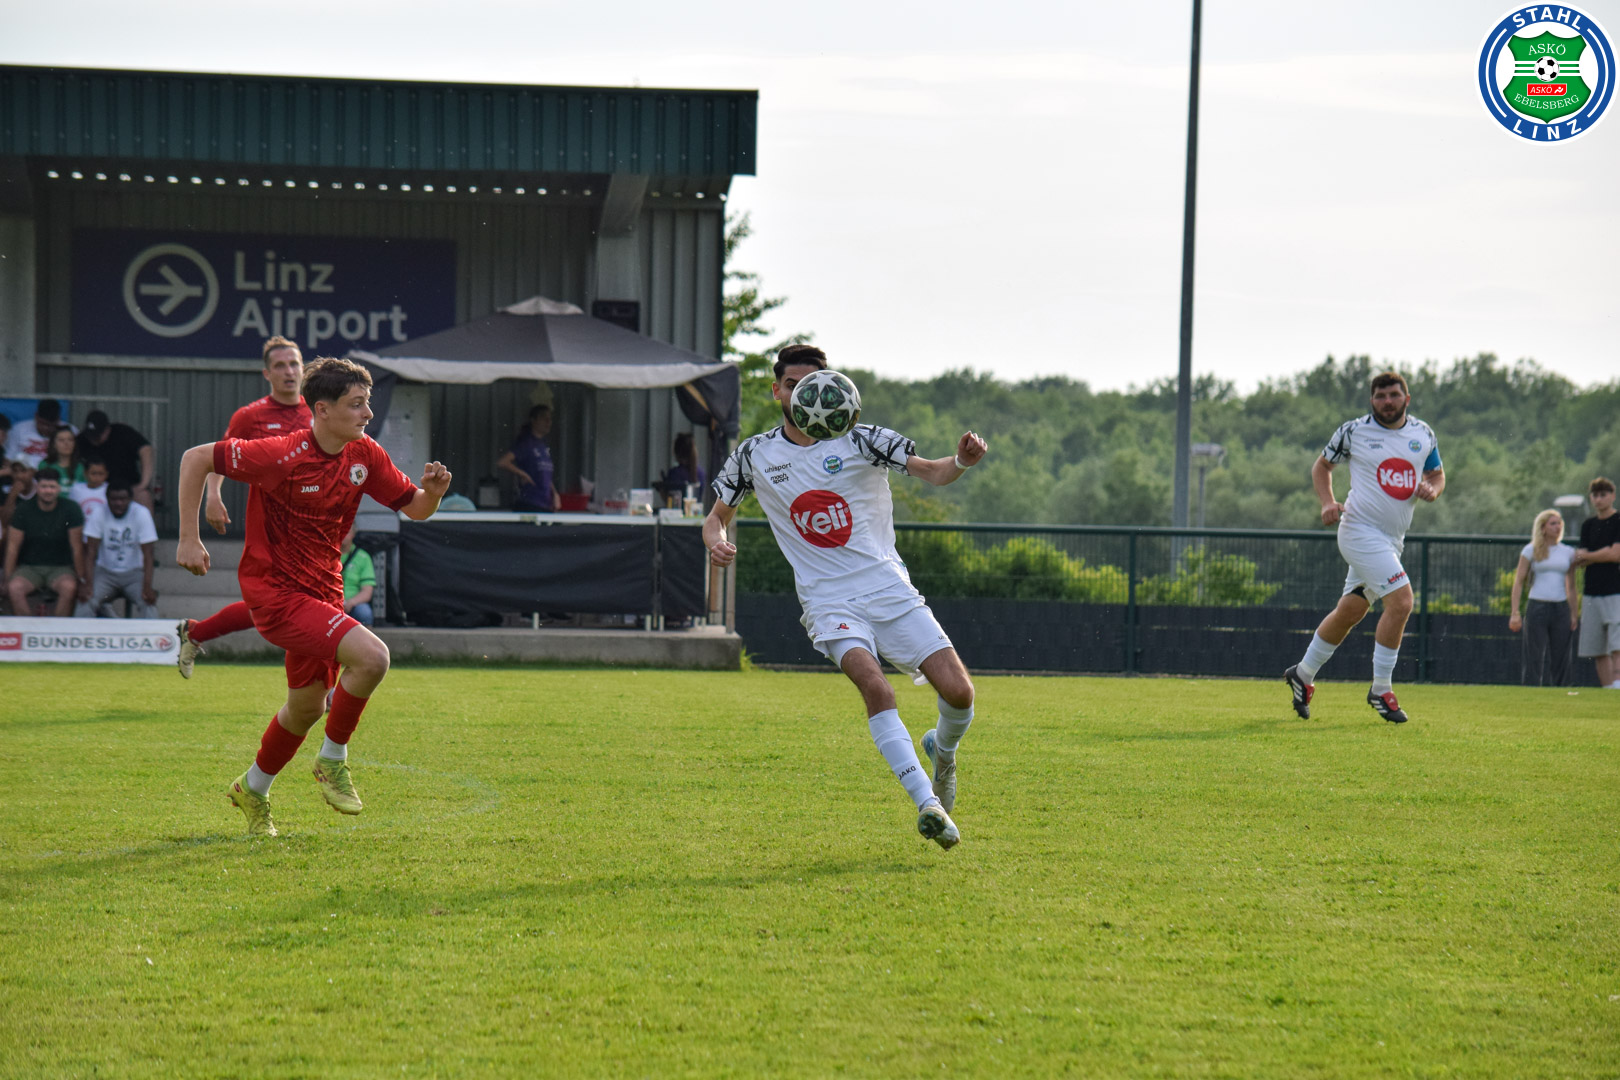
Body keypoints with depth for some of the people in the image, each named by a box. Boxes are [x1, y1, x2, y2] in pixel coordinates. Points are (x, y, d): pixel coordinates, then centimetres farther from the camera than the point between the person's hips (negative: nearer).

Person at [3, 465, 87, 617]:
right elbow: (13, 546, -1)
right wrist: (8, 580, -7)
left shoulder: (71, 509, -6)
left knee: (69, 587, -35)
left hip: (61, 567, -1)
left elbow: (77, 547, -5)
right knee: (15, 588, -31)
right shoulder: (24, 510, -2)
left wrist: (80, 580, -5)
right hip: (29, 567, 1)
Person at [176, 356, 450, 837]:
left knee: (307, 705, 19)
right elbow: (196, 459, -13)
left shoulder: (365, 456, -2)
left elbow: (414, 508, 8)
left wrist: (433, 491, -16)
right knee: (372, 656, -24)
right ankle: (332, 760, -4)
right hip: (275, 592, -8)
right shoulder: (282, 456, -21)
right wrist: (189, 540, -14)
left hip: (321, 592, 8)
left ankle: (252, 789, 43)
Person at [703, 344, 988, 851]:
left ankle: (942, 749, 27)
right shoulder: (754, 456, 5)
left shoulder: (860, 440, 0)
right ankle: (928, 804, -30)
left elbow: (931, 471, -3)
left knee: (958, 691, -10)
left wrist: (961, 462, -26)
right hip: (829, 602, -1)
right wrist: (716, 541, -7)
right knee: (872, 683, -29)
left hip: (889, 589, 1)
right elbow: (717, 515, 16)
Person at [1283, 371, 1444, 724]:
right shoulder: (1353, 431, -5)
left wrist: (1432, 490, -6)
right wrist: (1328, 502, -8)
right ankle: (1381, 691, -9)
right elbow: (1322, 465, 8)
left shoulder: (1423, 434, 7)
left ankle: (1303, 674, 32)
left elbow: (1437, 474, 18)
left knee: (1350, 611, 14)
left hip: (1393, 538, 6)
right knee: (1401, 601, -19)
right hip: (1361, 531, -6)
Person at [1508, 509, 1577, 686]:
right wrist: (1515, 613, -6)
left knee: (1560, 657, 0)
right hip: (1537, 607, -3)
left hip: (1561, 608, 3)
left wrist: (1573, 614, 12)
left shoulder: (1568, 553, 13)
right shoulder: (1531, 551, 4)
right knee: (1535, 657, -7)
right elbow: (1518, 582, 2)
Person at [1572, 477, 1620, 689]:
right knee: (1598, 651, 2)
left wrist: (1586, 556, 1)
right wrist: (1602, 555, -11)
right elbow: (1581, 562, 9)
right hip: (1592, 593, 6)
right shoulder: (1588, 526, 16)